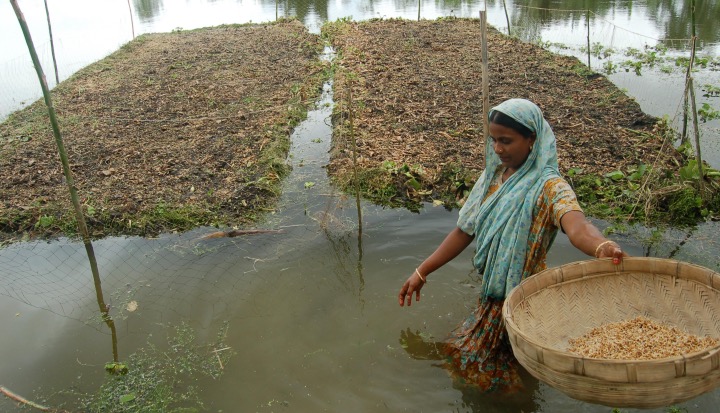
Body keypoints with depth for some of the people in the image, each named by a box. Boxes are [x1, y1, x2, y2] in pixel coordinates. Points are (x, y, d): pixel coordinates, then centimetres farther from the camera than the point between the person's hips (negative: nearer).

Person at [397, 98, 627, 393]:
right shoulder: (493, 176, -1)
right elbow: (464, 231, 4)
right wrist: (421, 273, 4)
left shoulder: (548, 186, -22)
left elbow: (576, 226, -43)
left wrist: (603, 248, -68)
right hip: (491, 292, 7)